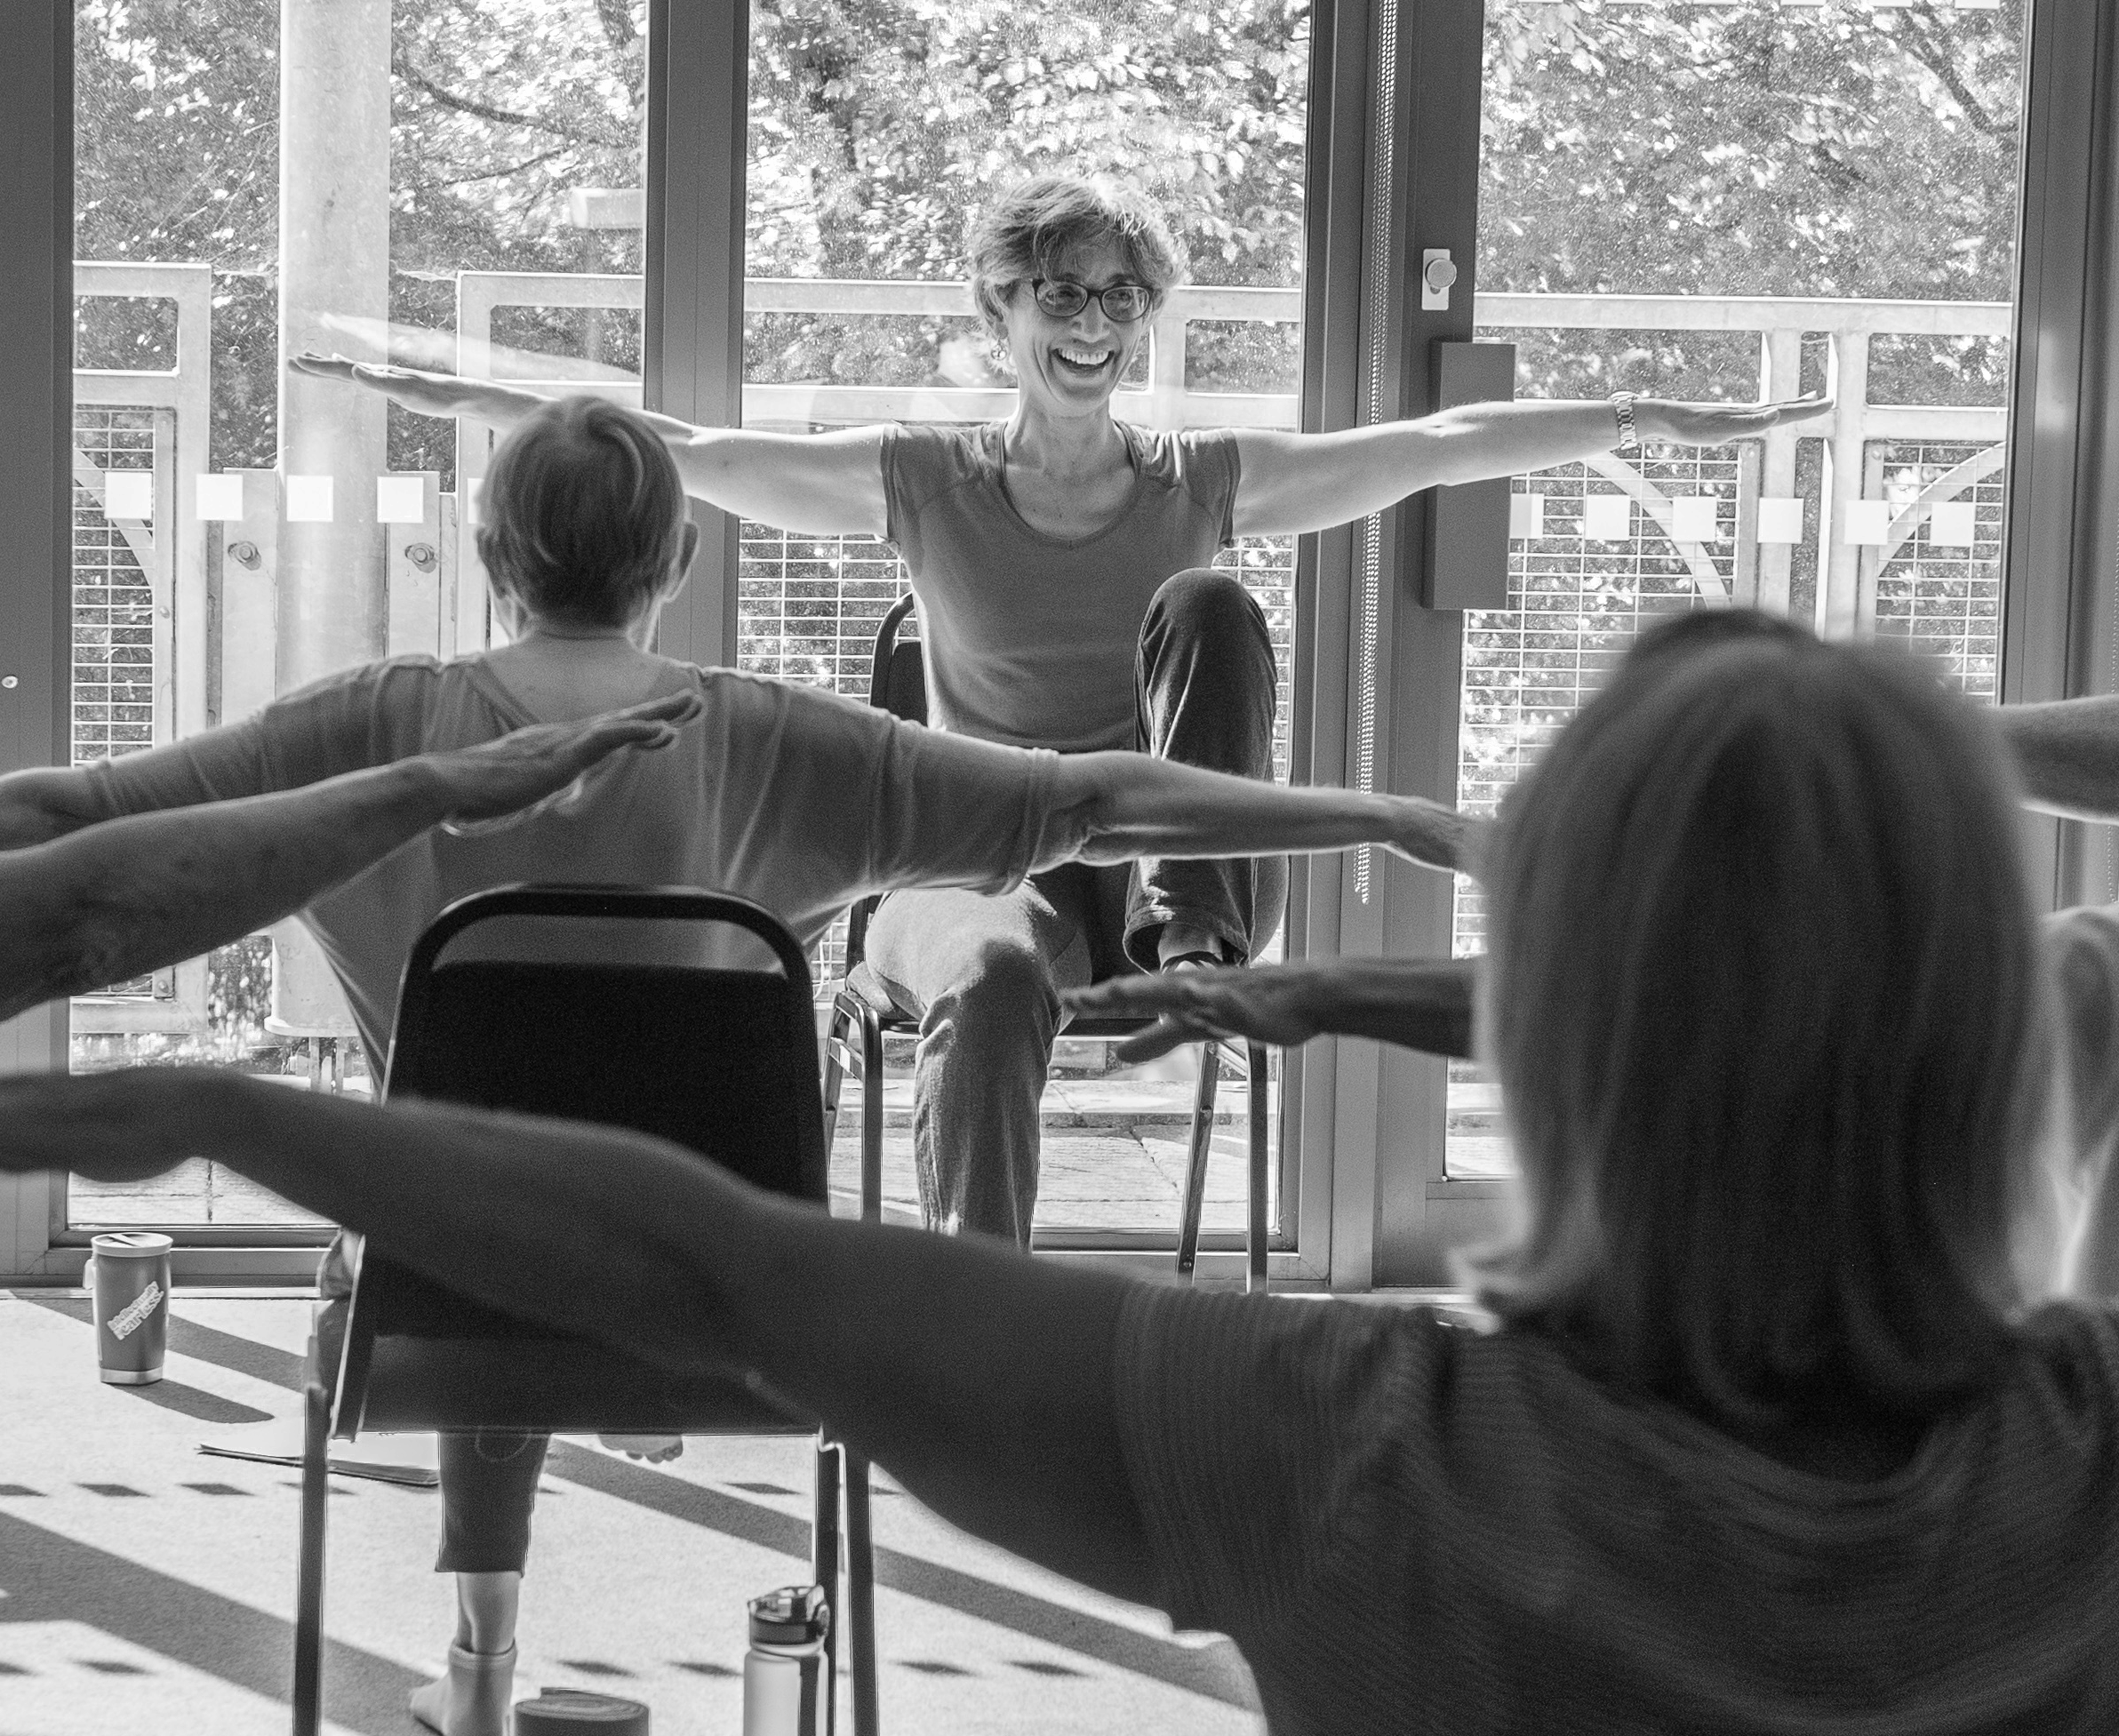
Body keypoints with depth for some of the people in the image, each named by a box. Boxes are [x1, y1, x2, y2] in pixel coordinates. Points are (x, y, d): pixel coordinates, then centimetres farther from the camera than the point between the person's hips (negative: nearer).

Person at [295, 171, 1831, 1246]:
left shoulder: (1204, 483, 9)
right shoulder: (926, 486, 6)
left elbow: (1445, 445, 6)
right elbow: (683, 456, 1)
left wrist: (1653, 419, 2)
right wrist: (458, 397, -6)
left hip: (1157, 855, 1)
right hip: (985, 862, -1)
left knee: (1209, 602, -21)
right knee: (995, 978, -38)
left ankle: (1197, 936, -29)